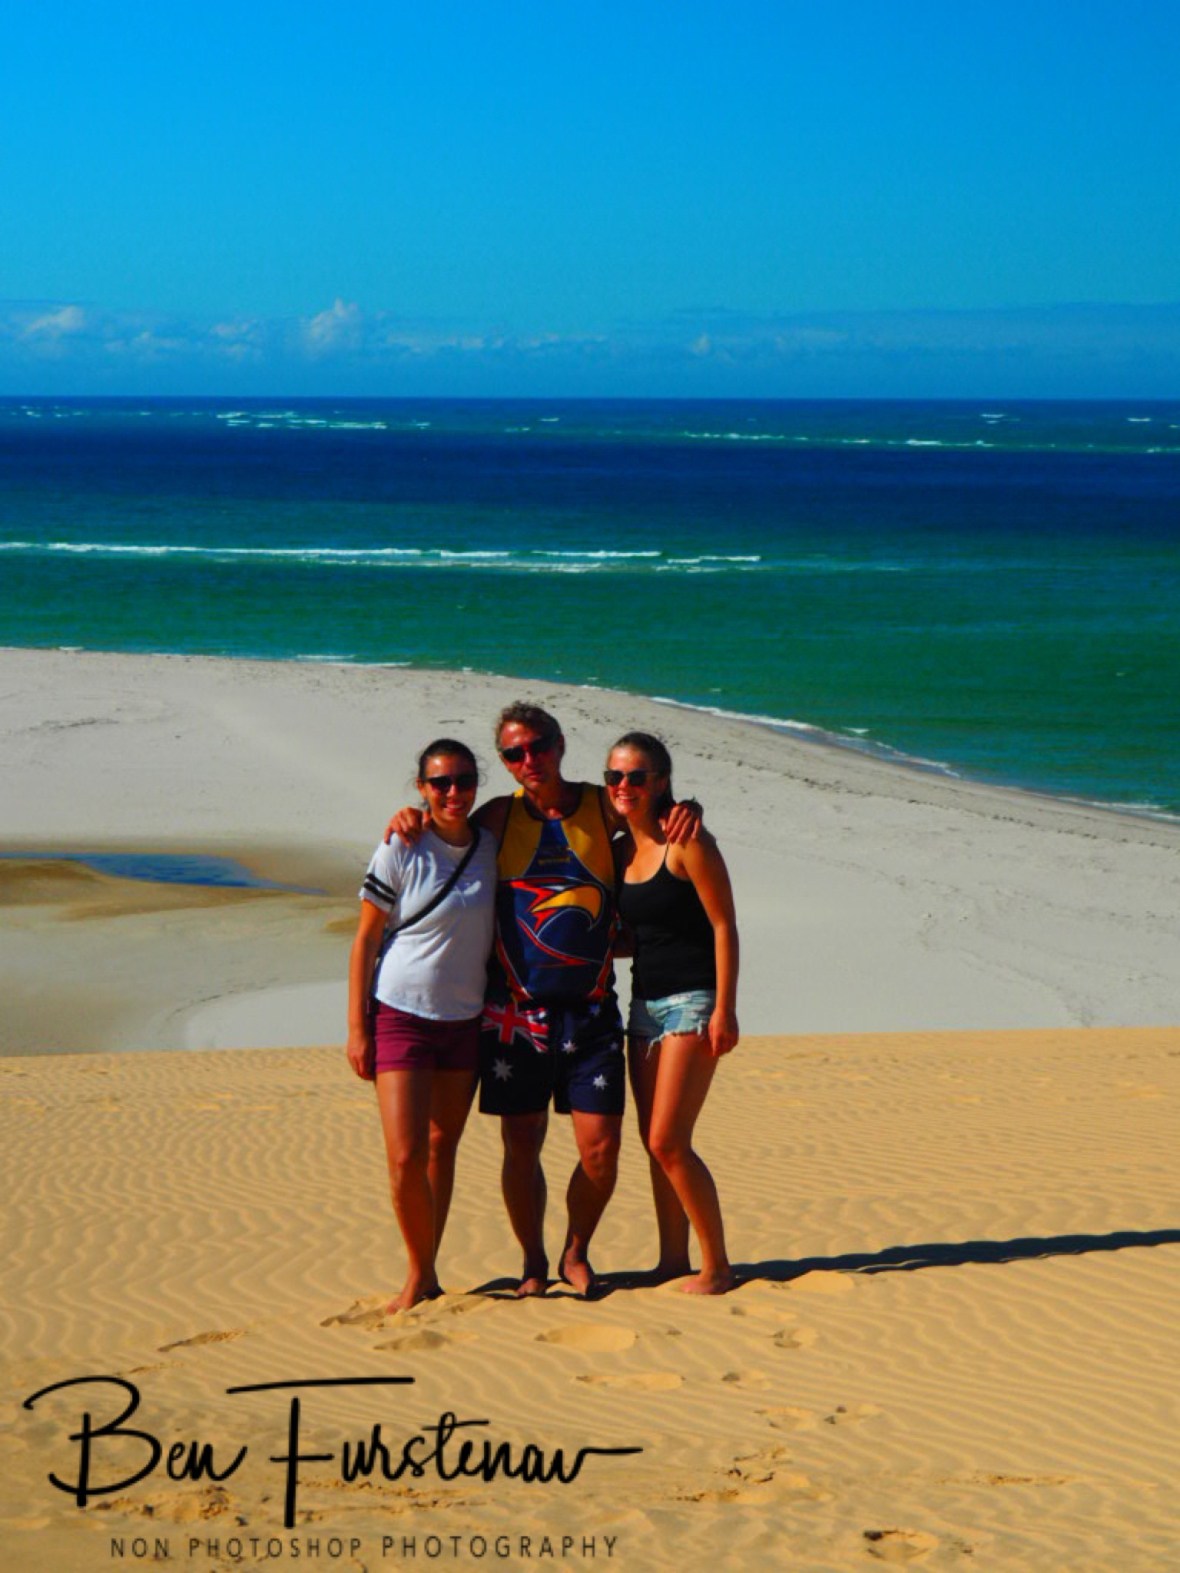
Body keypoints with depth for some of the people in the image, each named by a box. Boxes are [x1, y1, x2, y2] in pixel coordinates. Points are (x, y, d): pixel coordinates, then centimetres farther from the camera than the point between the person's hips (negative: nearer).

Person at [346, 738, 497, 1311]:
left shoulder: (490, 847, 3)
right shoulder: (400, 852, -9)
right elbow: (365, 941, -5)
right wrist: (357, 1028, -8)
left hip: (466, 1021, 4)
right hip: (402, 1016, -4)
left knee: (443, 1148, 8)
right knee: (405, 1155, -11)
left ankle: (427, 1272, 17)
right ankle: (420, 1274, 6)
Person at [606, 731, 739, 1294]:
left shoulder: (686, 843, -12)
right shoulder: (621, 849, 10)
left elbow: (723, 926, -14)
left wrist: (725, 1011, -18)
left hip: (691, 1002, -8)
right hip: (645, 1003, 8)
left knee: (668, 1142, -12)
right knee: (654, 1141, 9)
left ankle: (717, 1266, -2)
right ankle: (673, 1261, 17)